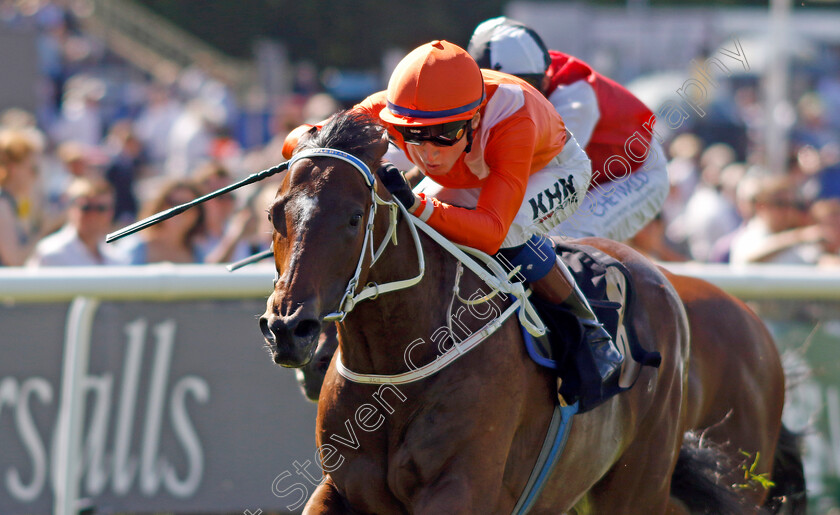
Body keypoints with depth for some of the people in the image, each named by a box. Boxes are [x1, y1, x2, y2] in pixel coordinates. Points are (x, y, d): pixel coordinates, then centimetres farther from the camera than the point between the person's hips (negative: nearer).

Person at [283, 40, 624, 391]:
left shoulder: (514, 121, -45)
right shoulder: (388, 109, -33)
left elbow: (492, 231, -52)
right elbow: (297, 140, -31)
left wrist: (417, 207, -67)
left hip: (553, 170, -5)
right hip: (467, 179, 5)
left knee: (510, 231, -35)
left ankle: (589, 332, -14)